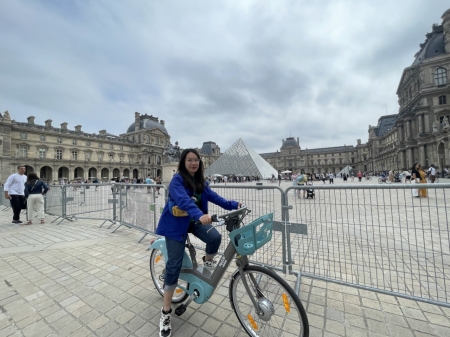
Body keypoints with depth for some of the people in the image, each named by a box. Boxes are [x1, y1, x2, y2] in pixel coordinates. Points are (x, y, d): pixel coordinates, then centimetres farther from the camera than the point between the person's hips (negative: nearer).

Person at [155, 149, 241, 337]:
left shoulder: (200, 182, 5)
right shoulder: (177, 180, -17)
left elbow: (213, 196, -2)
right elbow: (184, 200, -35)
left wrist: (233, 204, -13)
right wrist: (200, 214, -51)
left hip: (194, 221, 5)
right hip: (176, 224, -4)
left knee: (215, 237, -21)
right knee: (174, 264, -3)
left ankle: (208, 262, 13)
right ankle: (166, 312, 17)